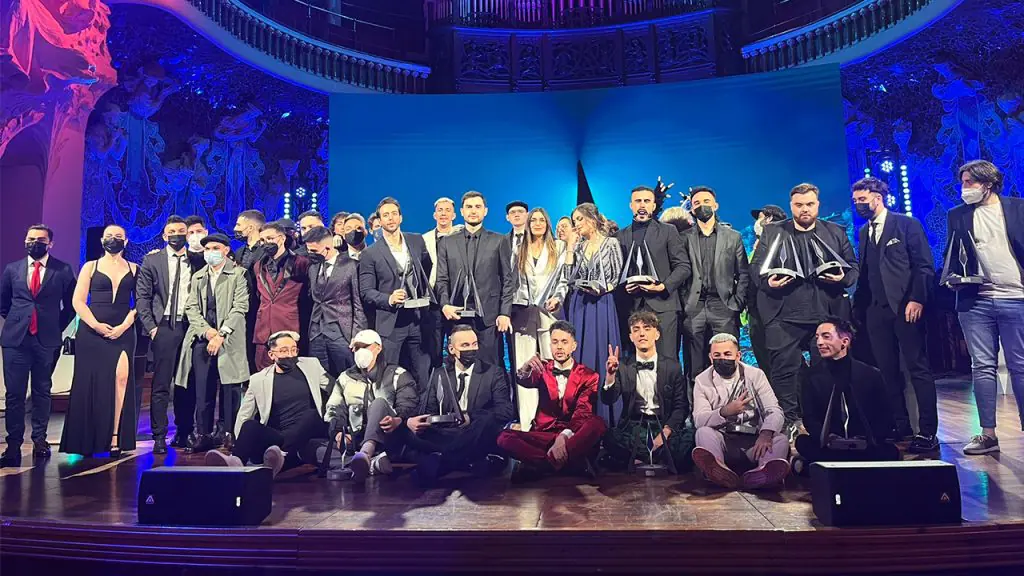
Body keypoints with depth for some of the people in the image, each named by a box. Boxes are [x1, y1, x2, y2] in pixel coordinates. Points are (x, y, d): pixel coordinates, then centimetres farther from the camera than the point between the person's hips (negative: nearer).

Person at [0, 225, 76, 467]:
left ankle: (39, 439, 19)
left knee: (42, 392, 9)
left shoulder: (63, 270, 1)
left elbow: (71, 304, 8)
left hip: (47, 339, -1)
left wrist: (58, 327, 5)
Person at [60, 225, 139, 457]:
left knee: (121, 378, -13)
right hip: (92, 332, 0)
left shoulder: (134, 269, 11)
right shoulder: (90, 267, 10)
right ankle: (88, 441, 10)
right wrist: (96, 325, -10)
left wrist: (124, 325, -9)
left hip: (122, 333, 0)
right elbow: (78, 301, 3)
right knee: (90, 384, 0)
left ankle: (114, 438, -11)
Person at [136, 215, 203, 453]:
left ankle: (184, 433, 18)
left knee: (187, 384, 7)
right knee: (161, 385, -2)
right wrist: (150, 326, -4)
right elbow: (142, 297, 4)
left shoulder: (197, 261, 8)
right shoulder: (152, 261, 6)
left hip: (190, 327, 1)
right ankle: (159, 437, 4)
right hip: (164, 328, -1)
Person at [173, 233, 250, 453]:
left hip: (229, 340, -4)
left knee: (230, 388, -3)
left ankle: (231, 434, 4)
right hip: (202, 339, 4)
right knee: (202, 390, 3)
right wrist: (207, 331, -6)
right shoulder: (197, 277, 19)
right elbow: (191, 308, 11)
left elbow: (240, 307, -6)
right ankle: (203, 434, 11)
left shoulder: (238, 274, 3)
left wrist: (221, 334, -13)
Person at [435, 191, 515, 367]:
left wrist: (505, 313, -4)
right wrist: (445, 305, -7)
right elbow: (442, 280, 10)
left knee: (490, 365, -2)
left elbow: (508, 280, 5)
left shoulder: (499, 241, 8)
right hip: (457, 314, 2)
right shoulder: (447, 243, 14)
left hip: (489, 315, -1)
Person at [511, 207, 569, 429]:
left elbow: (563, 281, 12)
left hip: (549, 312, -1)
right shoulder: (519, 252, 15)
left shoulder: (557, 251, 12)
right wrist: (509, 309, 4)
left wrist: (557, 298, -5)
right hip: (523, 313, 1)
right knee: (524, 367, -3)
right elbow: (511, 281, 13)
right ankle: (527, 422, 0)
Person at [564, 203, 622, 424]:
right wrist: (570, 248, 3)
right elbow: (570, 277, 3)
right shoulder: (579, 246, 13)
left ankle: (603, 414, 6)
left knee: (600, 355, -3)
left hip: (601, 305, -4)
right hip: (578, 306, 5)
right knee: (579, 356, 4)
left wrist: (602, 288, -16)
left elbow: (618, 278, -1)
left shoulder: (611, 243, 0)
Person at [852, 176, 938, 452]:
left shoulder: (907, 224, 1)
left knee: (918, 368, -2)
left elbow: (925, 266, -5)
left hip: (905, 306, -5)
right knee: (887, 371, 6)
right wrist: (858, 305, 5)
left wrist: (917, 299, -15)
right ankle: (900, 427, 14)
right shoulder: (863, 232, 16)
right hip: (875, 309, 5)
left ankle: (927, 432, 2)